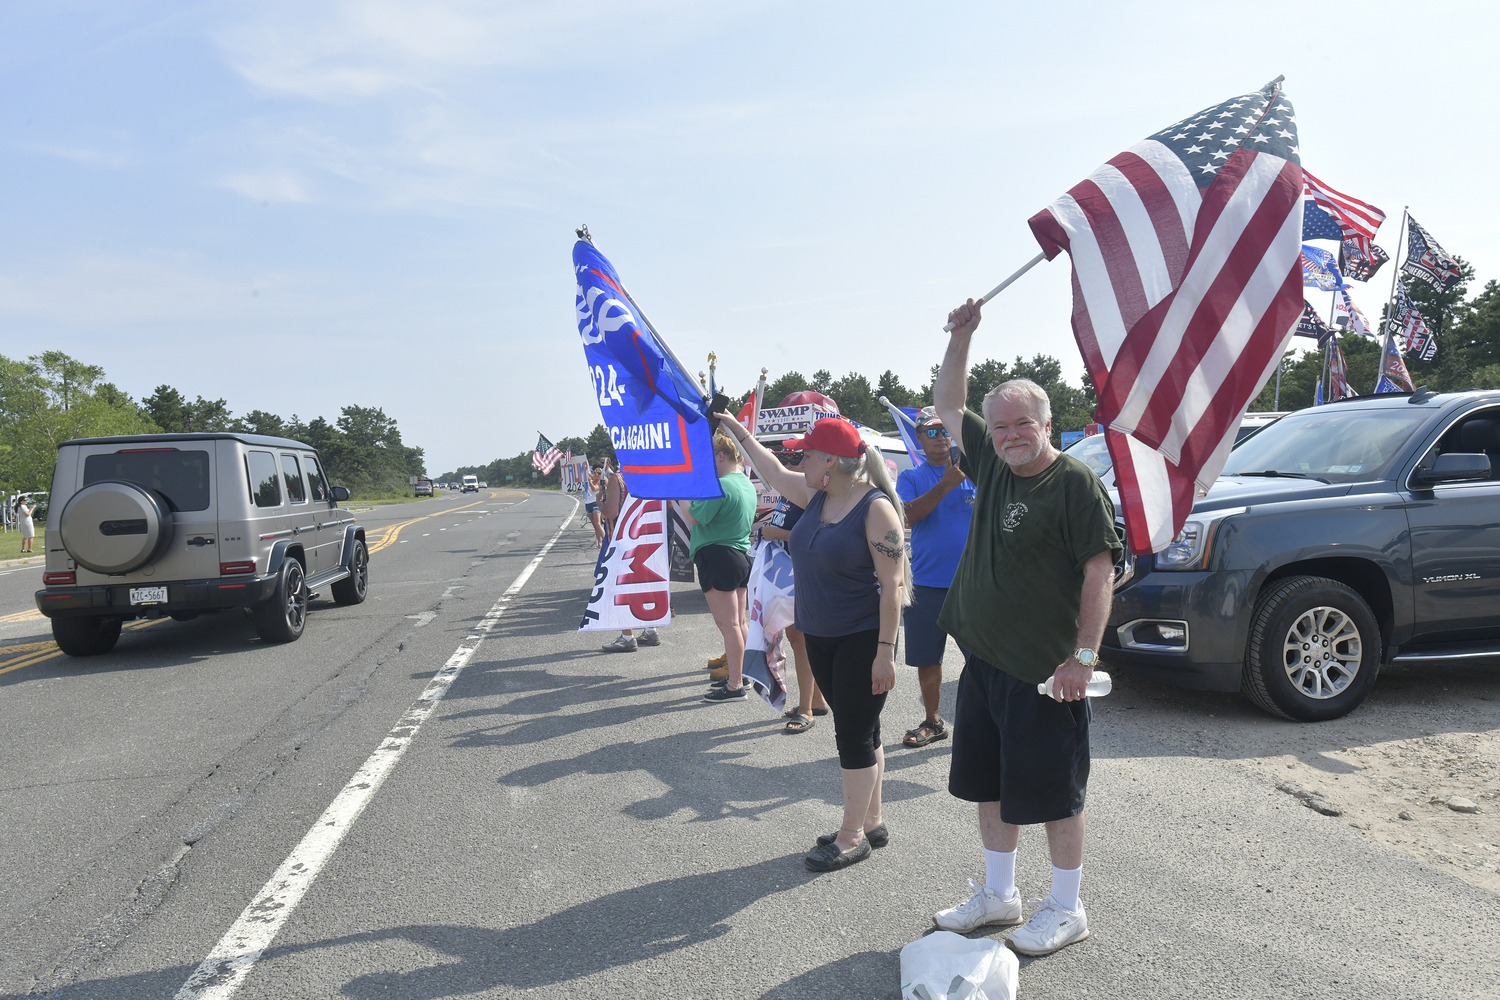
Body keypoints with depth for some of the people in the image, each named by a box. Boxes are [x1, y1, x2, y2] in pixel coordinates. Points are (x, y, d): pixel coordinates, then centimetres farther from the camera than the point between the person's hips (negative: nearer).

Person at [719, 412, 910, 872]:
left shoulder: (876, 506, -17)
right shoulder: (815, 496, 5)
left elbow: (892, 584, -19)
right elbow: (772, 472, 23)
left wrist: (884, 651, -21)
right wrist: (736, 429, 29)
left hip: (862, 639, -8)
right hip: (820, 636, 8)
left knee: (856, 736, 1)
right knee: (855, 732, 16)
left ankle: (852, 837, 13)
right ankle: (871, 823, 29)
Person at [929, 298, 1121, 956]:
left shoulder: (1076, 482, -12)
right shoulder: (990, 464, 7)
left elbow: (1100, 571, -15)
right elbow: (947, 406, 19)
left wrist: (1084, 656, -19)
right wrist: (961, 335, 9)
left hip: (1046, 673, -7)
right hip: (983, 661, 7)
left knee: (1053, 792, 6)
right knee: (988, 784, 17)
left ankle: (1066, 910, 25)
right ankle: (998, 895, 35)